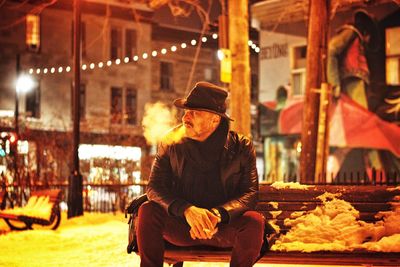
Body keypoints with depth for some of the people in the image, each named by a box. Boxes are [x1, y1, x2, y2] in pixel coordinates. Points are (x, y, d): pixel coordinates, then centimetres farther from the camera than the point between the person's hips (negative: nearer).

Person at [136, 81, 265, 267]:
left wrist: (218, 214, -30)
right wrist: (186, 209, -28)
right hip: (180, 227, 0)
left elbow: (250, 193, -9)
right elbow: (154, 187, -7)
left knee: (254, 221, -31)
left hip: (224, 229, 0)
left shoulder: (241, 147, -4)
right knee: (148, 211, -28)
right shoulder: (171, 142, -2)